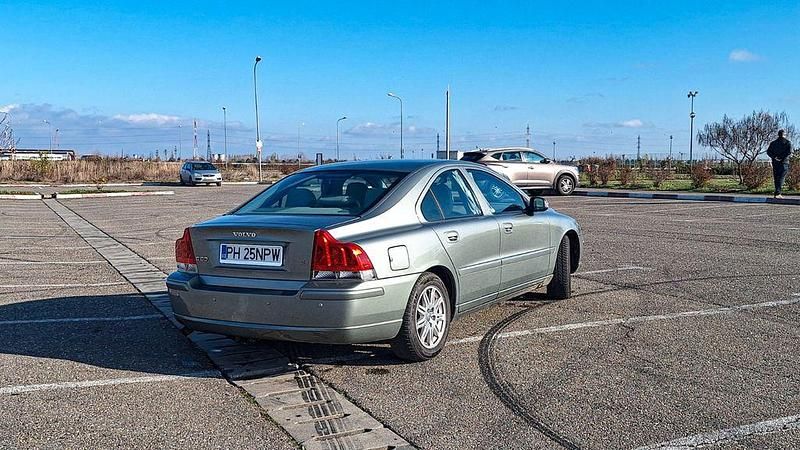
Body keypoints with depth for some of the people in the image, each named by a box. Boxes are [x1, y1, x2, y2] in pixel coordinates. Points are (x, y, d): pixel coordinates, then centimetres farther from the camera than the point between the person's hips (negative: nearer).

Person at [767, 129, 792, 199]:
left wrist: (774, 157, -7)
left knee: (776, 178, 9)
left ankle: (778, 193, 13)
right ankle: (777, 193, -21)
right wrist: (782, 157, -9)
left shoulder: (773, 143, 11)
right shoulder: (787, 142, 1)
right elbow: (789, 151, -13)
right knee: (781, 178, -8)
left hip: (775, 162, 4)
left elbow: (768, 152, 0)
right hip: (784, 163, -3)